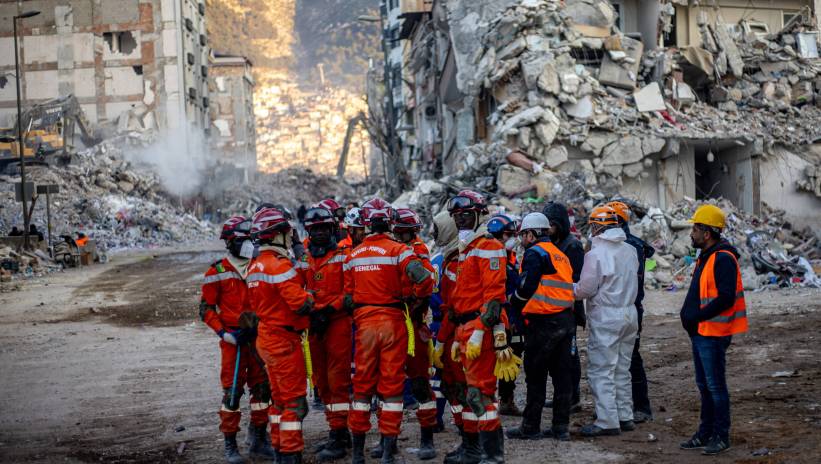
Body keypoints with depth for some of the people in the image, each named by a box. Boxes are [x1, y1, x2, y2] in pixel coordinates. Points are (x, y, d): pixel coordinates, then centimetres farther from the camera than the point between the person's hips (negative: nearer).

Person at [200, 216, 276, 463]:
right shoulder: (218, 272, -4)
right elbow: (206, 309, -4)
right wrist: (225, 334, -14)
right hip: (233, 340, -5)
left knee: (262, 388, 7)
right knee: (232, 391, -3)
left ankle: (259, 440, 19)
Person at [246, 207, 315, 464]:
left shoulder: (255, 266, 11)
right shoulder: (280, 265, -19)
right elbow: (300, 303, -25)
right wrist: (311, 301, -4)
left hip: (266, 337, 9)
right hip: (284, 340, -9)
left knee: (279, 399, 17)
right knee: (294, 401, -3)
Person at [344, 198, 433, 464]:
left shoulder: (353, 256, 6)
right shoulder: (398, 250, -8)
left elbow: (349, 296, 7)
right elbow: (422, 277, -19)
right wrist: (419, 296, 0)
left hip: (364, 324, 3)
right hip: (392, 322, -3)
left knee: (362, 385, 12)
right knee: (392, 385, 2)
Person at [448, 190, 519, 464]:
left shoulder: (488, 247, -9)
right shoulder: (465, 251, 21)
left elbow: (494, 295, -18)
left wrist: (479, 331, -24)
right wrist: (458, 337, 24)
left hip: (482, 329, -10)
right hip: (467, 329, 10)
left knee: (480, 393, -12)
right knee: (471, 390, 15)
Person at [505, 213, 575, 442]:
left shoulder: (535, 253, -7)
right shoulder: (560, 255, 19)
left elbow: (526, 287, -17)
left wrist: (512, 305, 0)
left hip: (543, 322, -8)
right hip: (566, 320, 8)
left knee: (536, 376, -1)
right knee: (562, 374, 9)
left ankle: (530, 427, 4)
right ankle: (561, 427, 11)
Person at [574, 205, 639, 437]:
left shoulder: (596, 253, -15)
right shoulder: (630, 251, 6)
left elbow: (586, 289, -13)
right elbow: (632, 281, 11)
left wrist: (570, 289, 5)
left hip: (605, 316, -7)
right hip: (629, 313, 7)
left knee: (601, 370, -2)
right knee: (622, 368, 16)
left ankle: (607, 421, -4)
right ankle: (625, 416, 20)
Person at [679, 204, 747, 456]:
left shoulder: (723, 259, -17)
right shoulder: (705, 257, 15)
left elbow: (725, 299, -24)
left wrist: (696, 317, -22)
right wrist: (687, 314, 9)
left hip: (713, 334, -10)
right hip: (700, 332, 10)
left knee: (715, 385, -3)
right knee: (704, 385, 16)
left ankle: (721, 437, 5)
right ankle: (705, 433, 25)